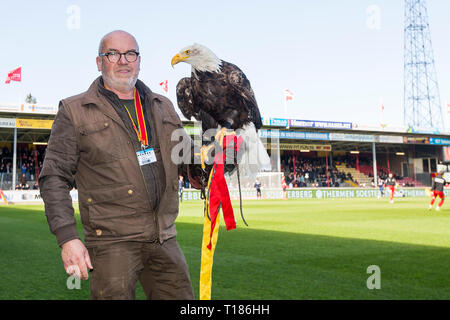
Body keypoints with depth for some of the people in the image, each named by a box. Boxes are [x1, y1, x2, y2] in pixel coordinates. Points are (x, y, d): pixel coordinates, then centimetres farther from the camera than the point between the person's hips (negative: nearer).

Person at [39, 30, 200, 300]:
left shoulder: (163, 106, 15)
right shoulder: (74, 112, 2)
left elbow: (187, 158, 22)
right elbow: (54, 179, -2)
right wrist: (67, 237, -12)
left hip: (165, 240, 5)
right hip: (112, 243, -4)